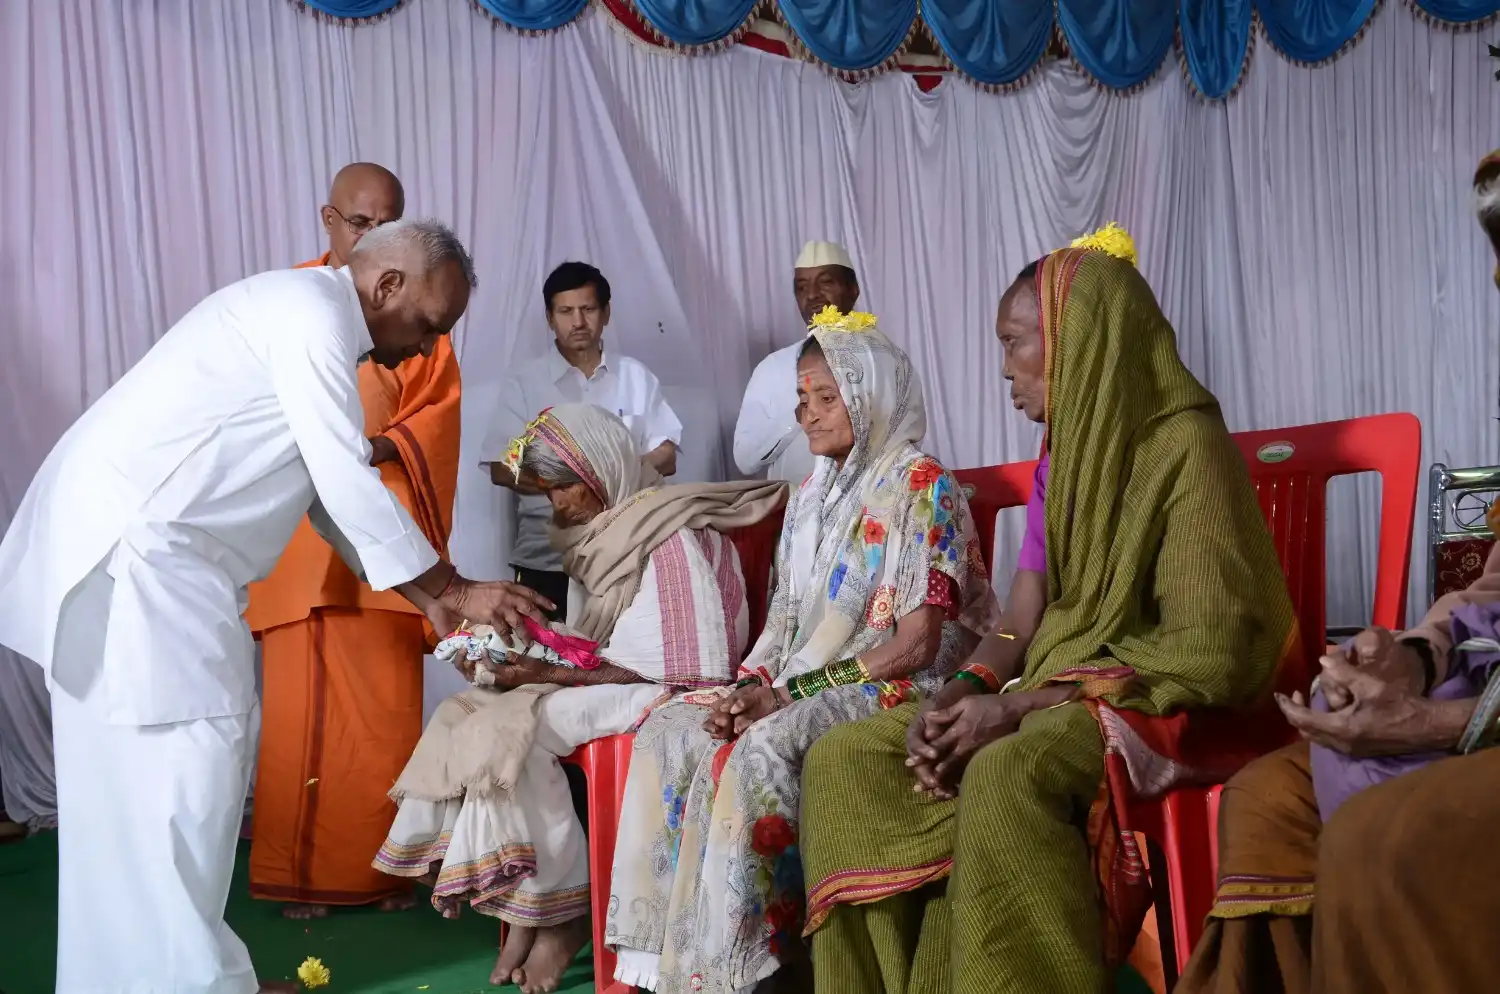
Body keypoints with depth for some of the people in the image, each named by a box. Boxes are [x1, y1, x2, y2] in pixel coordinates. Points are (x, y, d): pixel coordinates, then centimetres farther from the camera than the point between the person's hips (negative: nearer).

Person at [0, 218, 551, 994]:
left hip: (139, 544, 10)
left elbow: (328, 486, 20)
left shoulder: (310, 319, 17)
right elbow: (348, 483, -17)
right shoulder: (310, 312, -14)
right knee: (186, 759, -7)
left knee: (142, 770, 13)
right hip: (129, 545, -10)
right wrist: (454, 590, -8)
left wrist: (425, 597, 17)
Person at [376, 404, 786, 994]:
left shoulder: (670, 537, -15)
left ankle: (560, 907, -11)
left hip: (663, 691, -9)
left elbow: (657, 665, -20)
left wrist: (549, 673, -20)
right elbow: (594, 642, 12)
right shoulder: (602, 532, 12)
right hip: (606, 678, 9)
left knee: (516, 728, -26)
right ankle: (523, 906, -11)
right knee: (464, 715, -10)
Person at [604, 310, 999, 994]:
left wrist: (790, 693, -18)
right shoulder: (812, 493, 15)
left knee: (762, 750, -32)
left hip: (893, 687, -8)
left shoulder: (921, 485, -8)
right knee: (670, 730, -13)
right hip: (800, 685, 8)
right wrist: (751, 685, -6)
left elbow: (917, 644, -15)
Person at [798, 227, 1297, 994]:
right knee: (846, 761, -8)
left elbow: (1205, 653, -19)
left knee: (1007, 775, -38)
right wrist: (958, 695, -13)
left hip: (1162, 704, -8)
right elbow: (1020, 625, 8)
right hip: (1059, 691, 8)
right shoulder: (1061, 459, 11)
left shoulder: (1187, 443, -13)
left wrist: (1015, 709, -22)